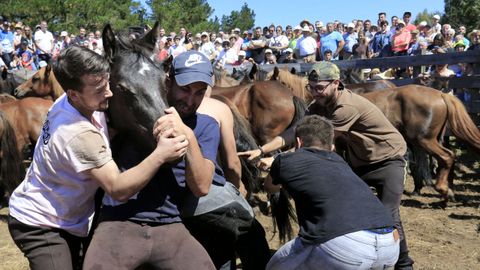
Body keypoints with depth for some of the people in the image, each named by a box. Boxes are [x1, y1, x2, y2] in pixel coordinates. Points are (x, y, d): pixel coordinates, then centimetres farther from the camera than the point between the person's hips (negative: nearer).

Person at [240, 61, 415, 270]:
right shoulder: (319, 106, -7)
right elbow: (295, 131, -14)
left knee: (388, 216, -13)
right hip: (358, 162, 8)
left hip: (388, 160, -7)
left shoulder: (348, 107, -32)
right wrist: (262, 150, -26)